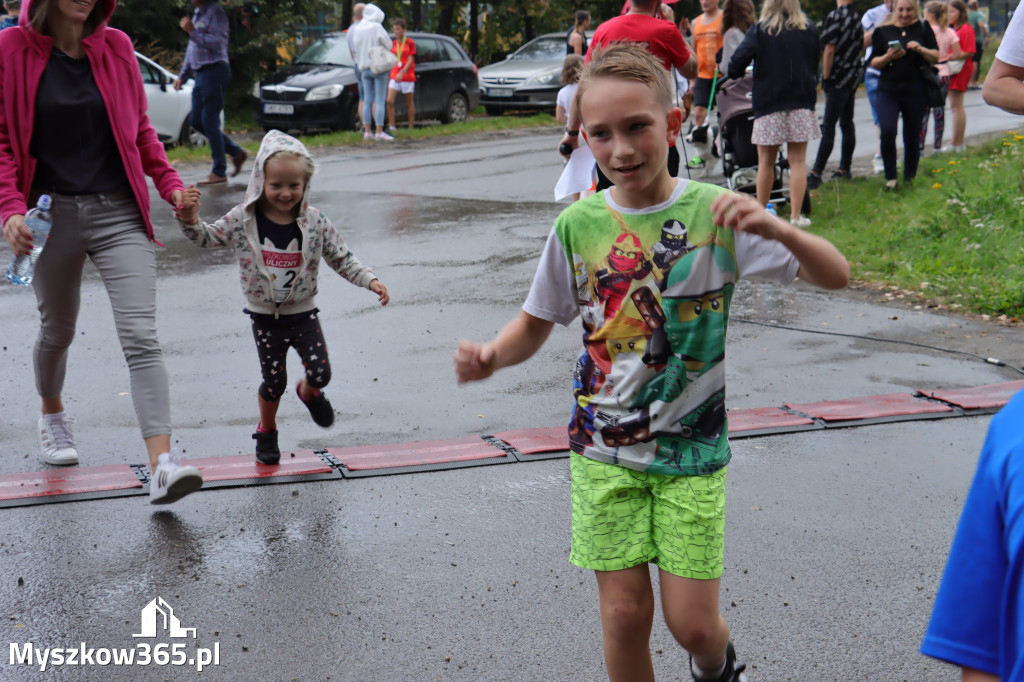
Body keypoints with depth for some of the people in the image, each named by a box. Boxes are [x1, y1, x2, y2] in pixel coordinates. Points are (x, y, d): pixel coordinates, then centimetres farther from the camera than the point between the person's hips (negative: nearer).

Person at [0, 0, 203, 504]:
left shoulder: (116, 47, 3)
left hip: (119, 213, 1)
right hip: (52, 214, 0)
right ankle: (52, 415, 50)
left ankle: (162, 464, -21)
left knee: (141, 337, -14)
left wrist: (170, 183, 4)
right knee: (58, 331, 19)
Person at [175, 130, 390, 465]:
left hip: (303, 314, 1)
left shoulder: (315, 222, -9)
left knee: (320, 372, -7)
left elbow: (342, 259, -3)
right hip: (265, 318, -1)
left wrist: (370, 280, -14)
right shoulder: (244, 219, -10)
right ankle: (266, 431, 33)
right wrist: (190, 221, -25)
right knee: (274, 381, 4)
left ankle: (308, 392, 32)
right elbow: (208, 237, -5)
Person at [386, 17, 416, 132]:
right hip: (394, 77, 4)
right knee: (389, 101, -11)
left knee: (409, 103, 3)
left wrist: (402, 73, -21)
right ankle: (392, 127, -7)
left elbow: (411, 60, -9)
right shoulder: (393, 44, 12)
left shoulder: (410, 43, -3)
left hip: (408, 77, -4)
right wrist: (389, 77, 13)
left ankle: (411, 127, 11)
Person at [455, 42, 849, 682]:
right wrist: (490, 357, -15)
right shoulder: (578, 225, -4)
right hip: (604, 449, 2)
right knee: (625, 613, 1)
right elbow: (536, 324, 7)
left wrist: (776, 230, -34)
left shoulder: (714, 213, -10)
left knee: (693, 622, 1)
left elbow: (836, 275, -13)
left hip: (691, 449, -1)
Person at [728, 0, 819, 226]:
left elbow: (737, 63, -15)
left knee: (766, 162, 6)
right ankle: (796, 216, 1)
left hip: (769, 103, -2)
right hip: (802, 102, 2)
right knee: (798, 160, 4)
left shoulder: (759, 31, -6)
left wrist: (735, 74, 6)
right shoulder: (809, 29, 5)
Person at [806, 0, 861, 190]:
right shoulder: (856, 17, 11)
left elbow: (829, 50, -17)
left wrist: (826, 78, -11)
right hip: (853, 78, 8)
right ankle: (845, 169, 20)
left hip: (837, 80, -8)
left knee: (828, 128, -11)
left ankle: (816, 174, -12)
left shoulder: (835, 16, -14)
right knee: (847, 124, 14)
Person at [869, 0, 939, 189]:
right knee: (887, 131, -19)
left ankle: (909, 179, 19)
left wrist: (921, 50, -16)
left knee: (912, 138, 3)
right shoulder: (883, 31, 7)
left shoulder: (923, 29, 7)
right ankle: (890, 177, -6)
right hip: (888, 90, 0)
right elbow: (874, 62, 6)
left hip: (916, 91, 0)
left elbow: (936, 57, 4)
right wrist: (888, 57, -14)